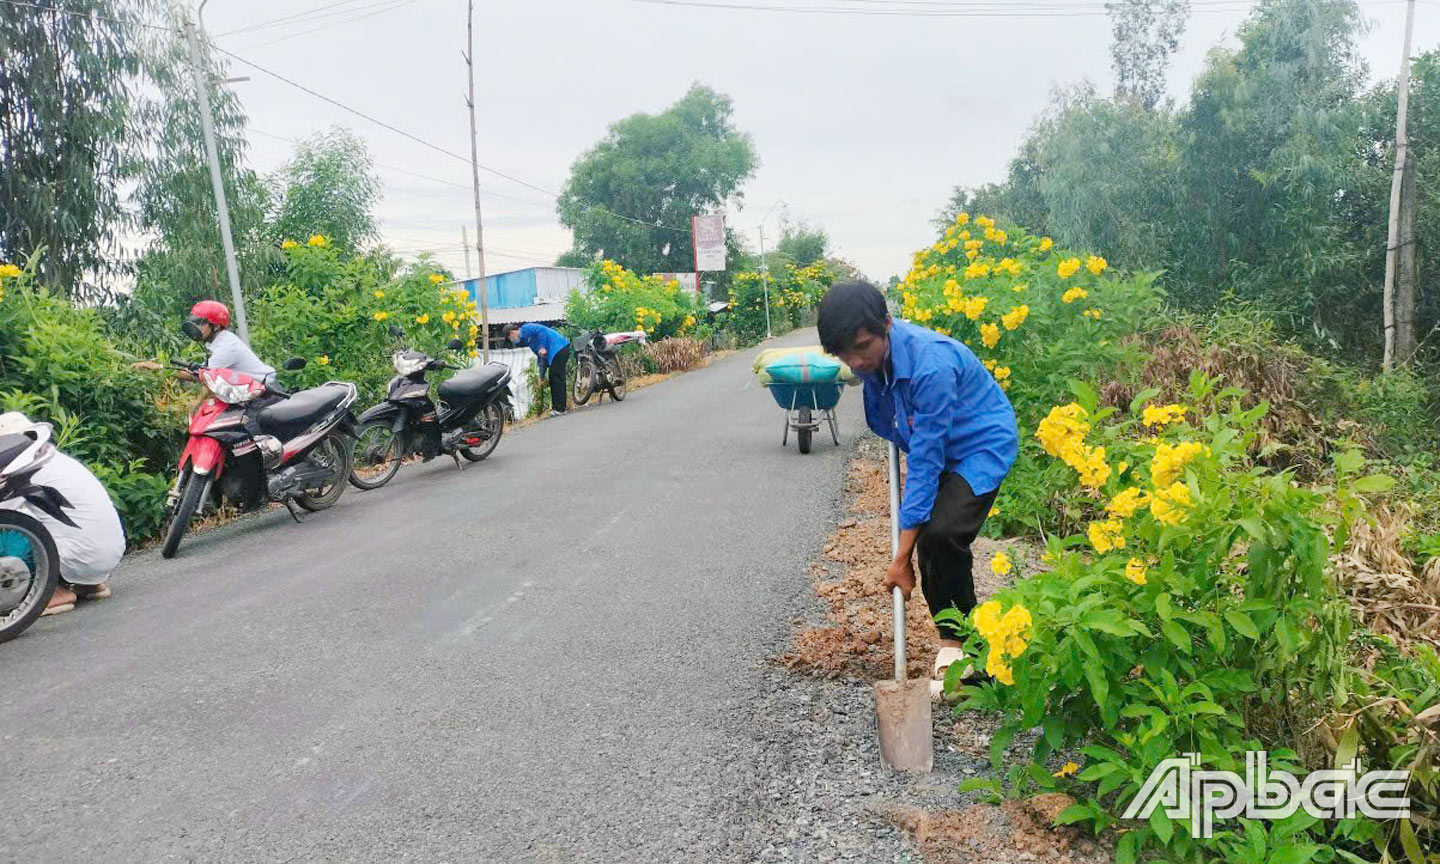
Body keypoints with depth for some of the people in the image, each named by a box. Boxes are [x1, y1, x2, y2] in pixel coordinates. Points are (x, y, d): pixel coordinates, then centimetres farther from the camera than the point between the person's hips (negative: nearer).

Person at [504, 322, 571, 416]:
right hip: (557, 351, 10)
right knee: (553, 379, 14)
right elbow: (541, 357, 23)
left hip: (559, 348, -10)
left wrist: (542, 347, -18)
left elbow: (542, 330, -19)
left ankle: (559, 409, -8)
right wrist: (541, 376, 19)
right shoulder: (525, 338, 25)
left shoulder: (526, 329, -2)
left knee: (557, 379, -9)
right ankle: (555, 407, 20)